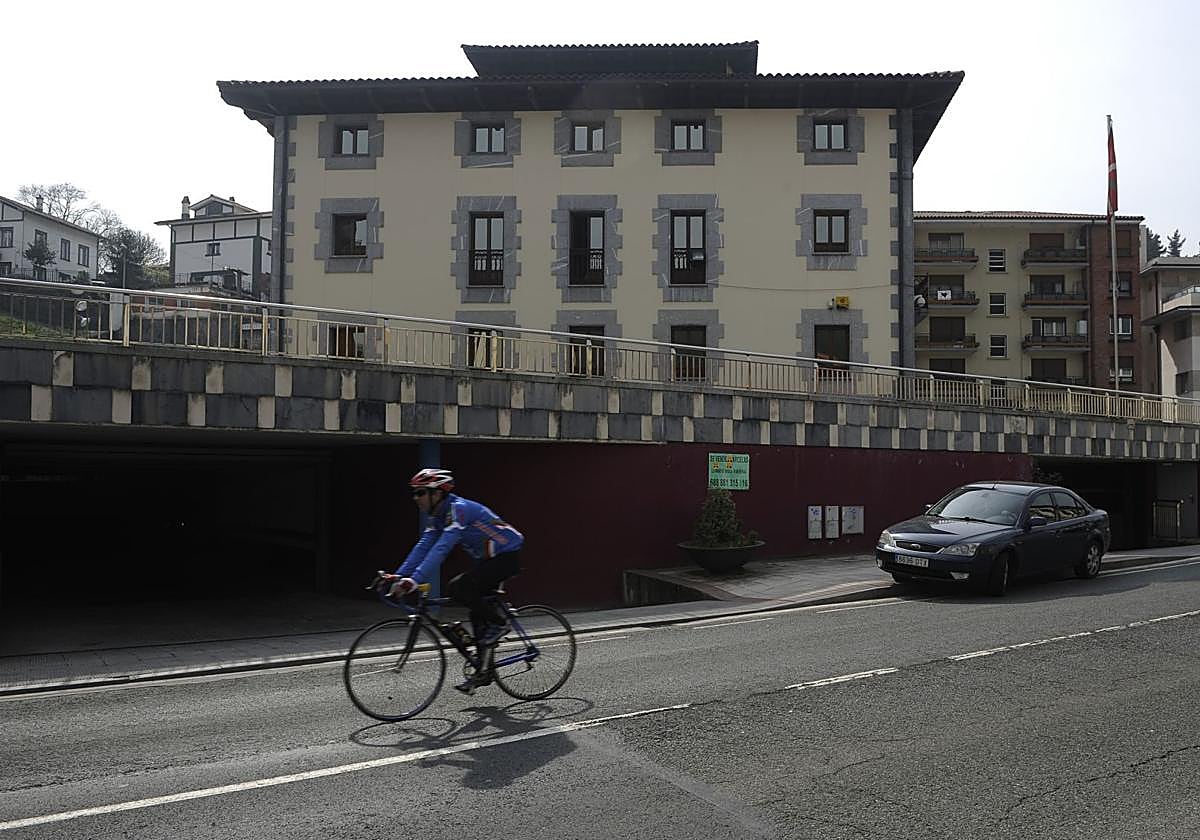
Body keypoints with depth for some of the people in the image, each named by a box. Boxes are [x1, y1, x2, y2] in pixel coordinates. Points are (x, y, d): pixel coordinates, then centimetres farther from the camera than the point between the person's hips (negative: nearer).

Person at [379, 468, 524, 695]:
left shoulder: (459, 509, -25)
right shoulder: (436, 515, 5)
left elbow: (441, 549, -34)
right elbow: (424, 546, 3)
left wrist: (415, 581, -39)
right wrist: (399, 576, -7)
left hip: (507, 556, -10)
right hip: (488, 559, 10)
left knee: (457, 588, -22)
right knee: (477, 612, 7)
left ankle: (497, 624, -6)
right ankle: (483, 672, 14)